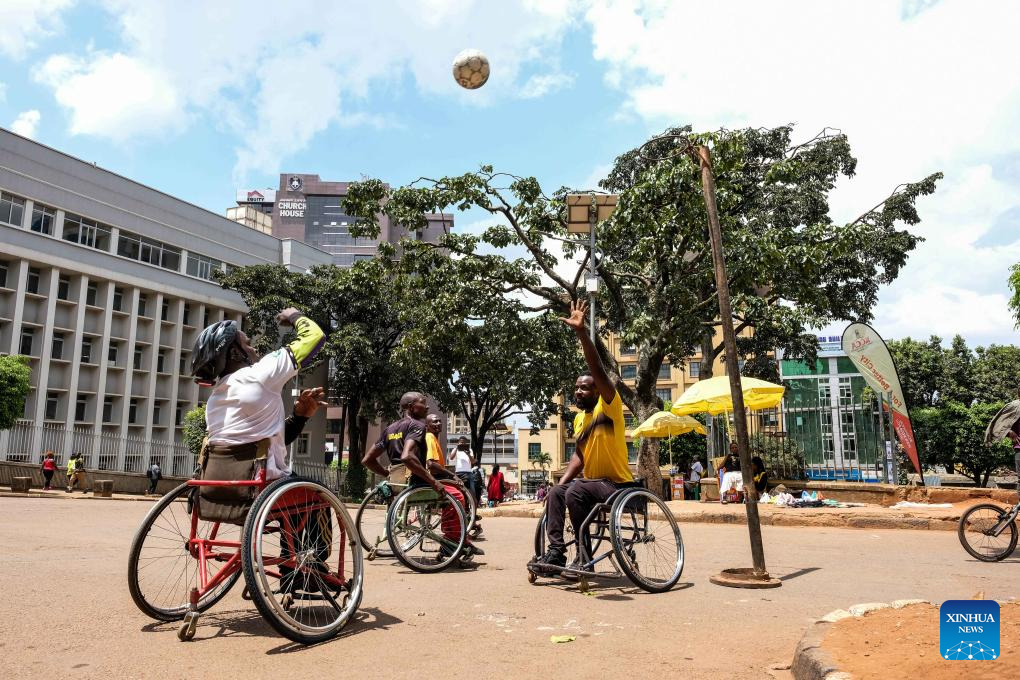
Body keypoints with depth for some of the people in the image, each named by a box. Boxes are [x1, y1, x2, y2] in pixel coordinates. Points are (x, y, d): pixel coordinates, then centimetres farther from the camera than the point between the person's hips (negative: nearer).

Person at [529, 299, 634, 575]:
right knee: (555, 493, -10)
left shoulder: (609, 407, -10)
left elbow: (597, 370, -25)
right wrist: (560, 482, -5)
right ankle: (556, 551, -10)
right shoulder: (579, 418, 12)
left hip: (616, 484, -8)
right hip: (592, 482, 8)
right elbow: (579, 455, 10)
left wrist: (581, 332, -34)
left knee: (575, 491, -29)